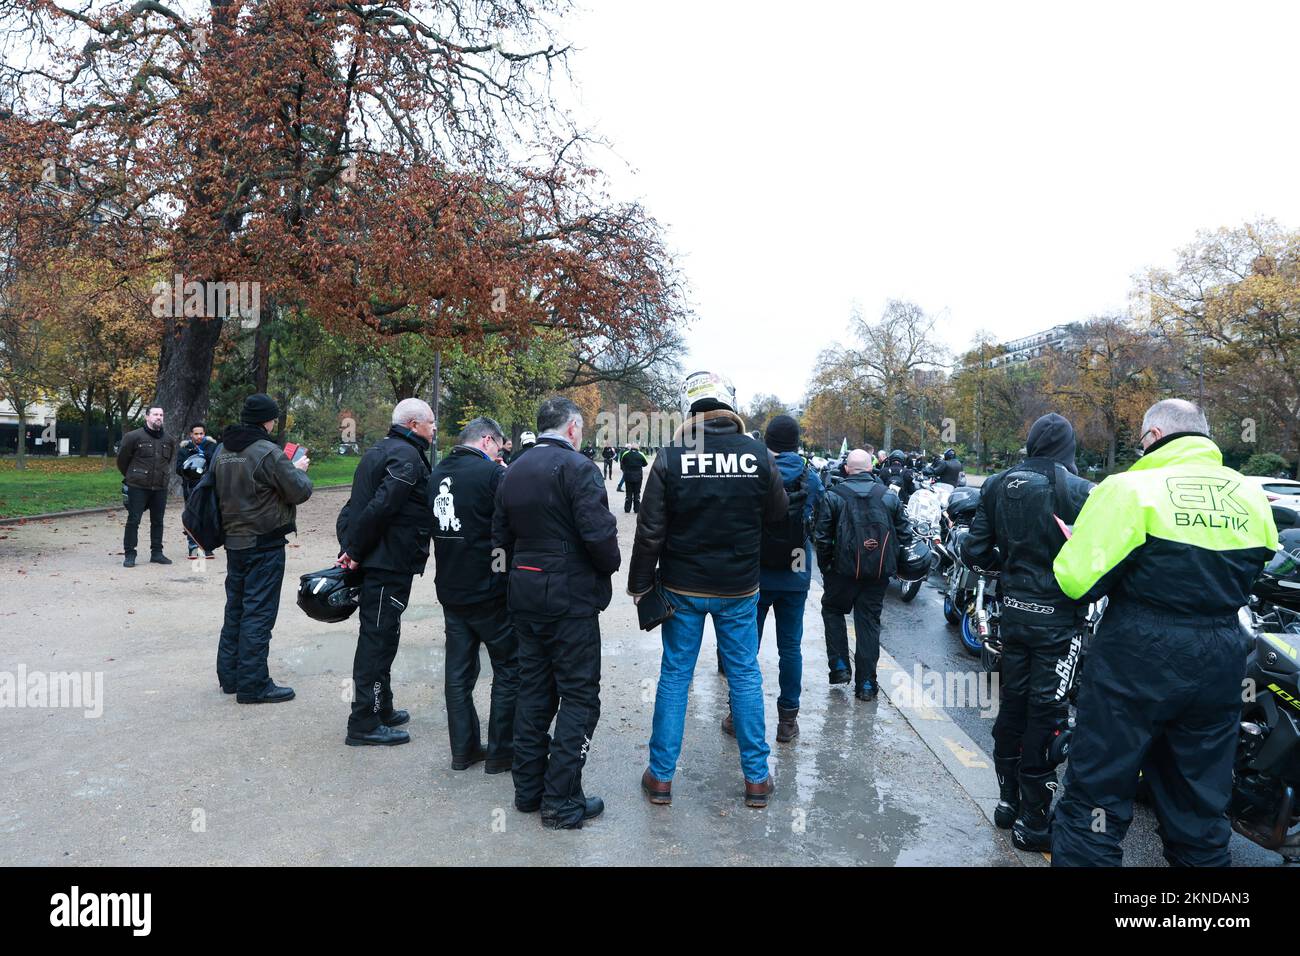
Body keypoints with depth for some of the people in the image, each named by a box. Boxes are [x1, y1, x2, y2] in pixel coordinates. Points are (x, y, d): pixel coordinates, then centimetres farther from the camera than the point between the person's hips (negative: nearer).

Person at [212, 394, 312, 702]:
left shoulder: (222, 452, 7)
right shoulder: (268, 452, -18)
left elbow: (218, 490, 17)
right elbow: (299, 491, -16)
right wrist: (299, 470, 5)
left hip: (234, 542, 8)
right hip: (264, 545, -8)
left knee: (235, 608, 17)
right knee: (258, 613, -2)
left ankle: (229, 675, 27)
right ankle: (252, 685, 4)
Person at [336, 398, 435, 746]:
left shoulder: (380, 450, 16)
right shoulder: (408, 457, -16)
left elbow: (359, 503, 16)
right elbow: (379, 507, -26)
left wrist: (351, 549, 11)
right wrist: (354, 551, -18)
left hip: (374, 561, 10)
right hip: (390, 564, -10)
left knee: (379, 637, 19)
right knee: (378, 639, -3)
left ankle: (381, 709, 31)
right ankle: (364, 724, 5)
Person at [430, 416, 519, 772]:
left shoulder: (437, 473, 6)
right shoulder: (490, 472, -16)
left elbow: (433, 527, 13)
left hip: (450, 590, 7)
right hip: (488, 591, -7)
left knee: (458, 670, 14)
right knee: (509, 669, 7)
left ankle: (463, 750, 23)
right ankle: (500, 752, 13)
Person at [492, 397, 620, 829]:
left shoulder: (512, 471, 10)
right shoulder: (578, 467, -14)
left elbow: (500, 536, 13)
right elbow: (599, 532, -22)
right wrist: (610, 564, -4)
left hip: (525, 594, 8)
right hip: (571, 595, -7)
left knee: (533, 689, 16)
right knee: (579, 696, 2)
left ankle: (528, 788, 25)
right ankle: (562, 802, 5)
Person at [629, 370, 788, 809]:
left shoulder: (670, 457, -13)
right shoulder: (759, 456, -9)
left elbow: (650, 530, -11)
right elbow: (778, 512, 6)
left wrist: (640, 584, -1)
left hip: (683, 588, -1)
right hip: (739, 590, 1)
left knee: (674, 677, 10)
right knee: (745, 677, 12)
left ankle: (661, 776, 19)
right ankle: (756, 777, 21)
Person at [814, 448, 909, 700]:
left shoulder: (833, 496, -5)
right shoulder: (889, 496, 2)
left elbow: (822, 537, -7)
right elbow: (904, 534, 5)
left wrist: (825, 567, 5)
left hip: (844, 569, -2)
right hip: (879, 572, 2)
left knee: (832, 610, 20)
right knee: (869, 621, 9)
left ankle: (839, 665, 13)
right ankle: (866, 683, 11)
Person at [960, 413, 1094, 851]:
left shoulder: (997, 486, 0)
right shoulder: (1080, 491, -14)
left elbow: (973, 552, 0)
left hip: (1014, 611, 5)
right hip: (1058, 617, -5)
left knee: (1011, 704, 17)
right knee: (1046, 713, 4)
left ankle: (1007, 799, 30)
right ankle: (1032, 821, 13)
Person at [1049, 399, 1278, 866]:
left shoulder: (1130, 488, -15)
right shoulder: (1252, 497, 5)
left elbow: (1077, 579, -19)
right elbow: (1249, 575, 18)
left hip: (1137, 661, -6)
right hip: (1219, 665, 6)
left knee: (1096, 794, 4)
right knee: (1201, 809, 19)